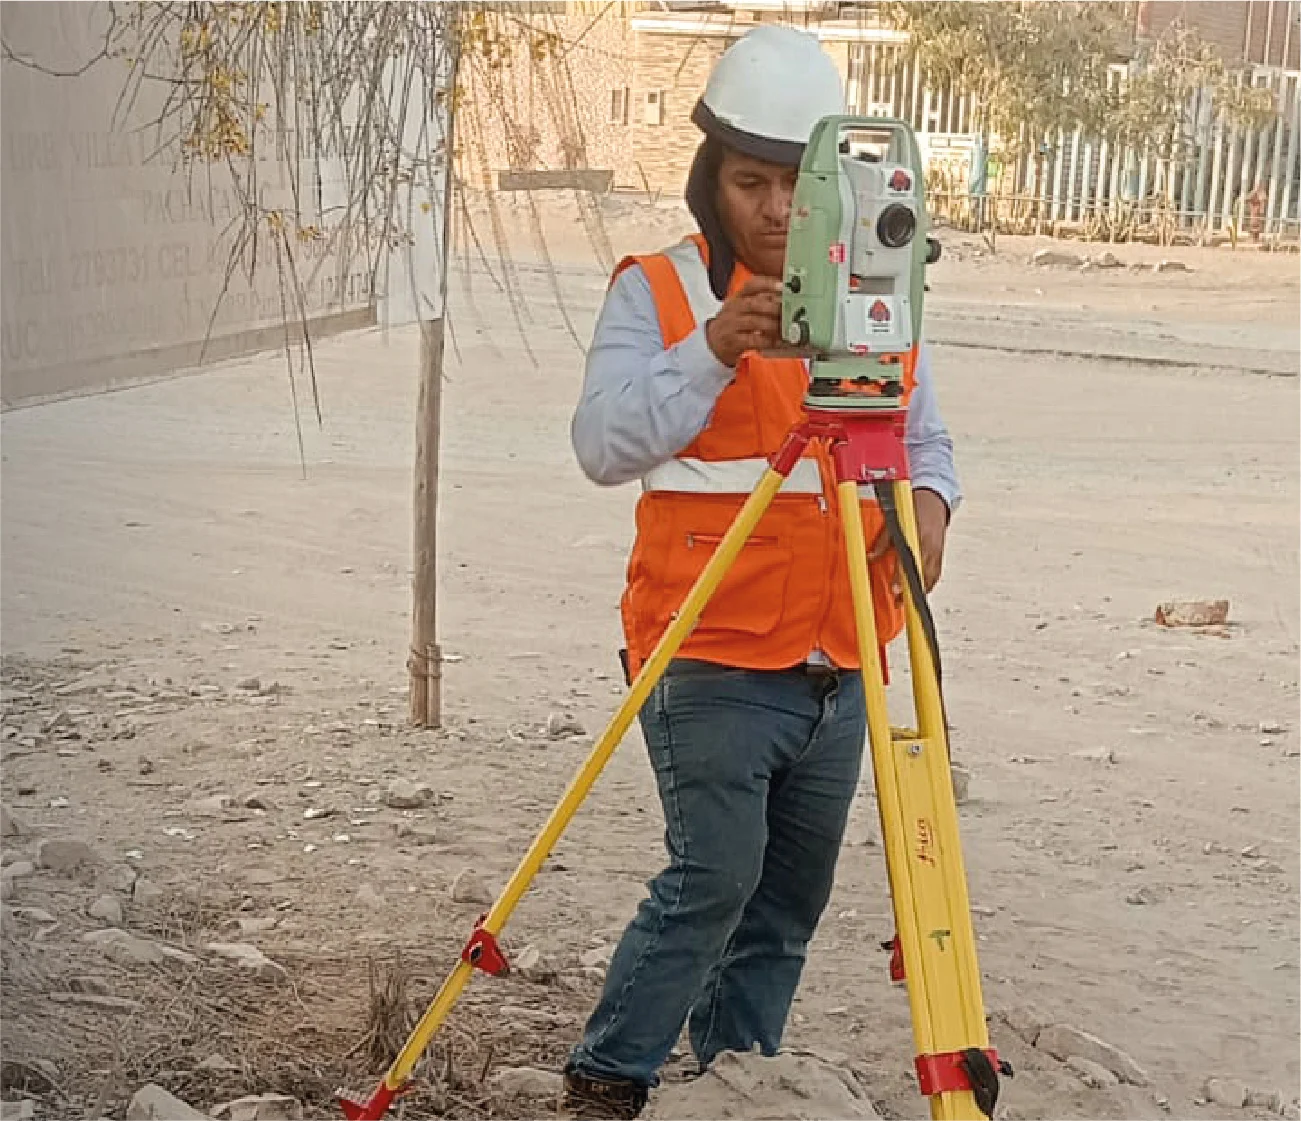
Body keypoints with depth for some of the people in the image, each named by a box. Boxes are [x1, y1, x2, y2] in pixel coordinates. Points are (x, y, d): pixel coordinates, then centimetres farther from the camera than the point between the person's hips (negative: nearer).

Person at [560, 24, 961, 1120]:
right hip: (711, 662, -5)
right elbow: (603, 444, -12)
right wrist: (713, 350, -24)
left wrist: (928, 497, -8)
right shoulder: (656, 290, -1)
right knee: (715, 876, -13)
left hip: (840, 668, 5)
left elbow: (927, 439, 15)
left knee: (787, 903, 11)